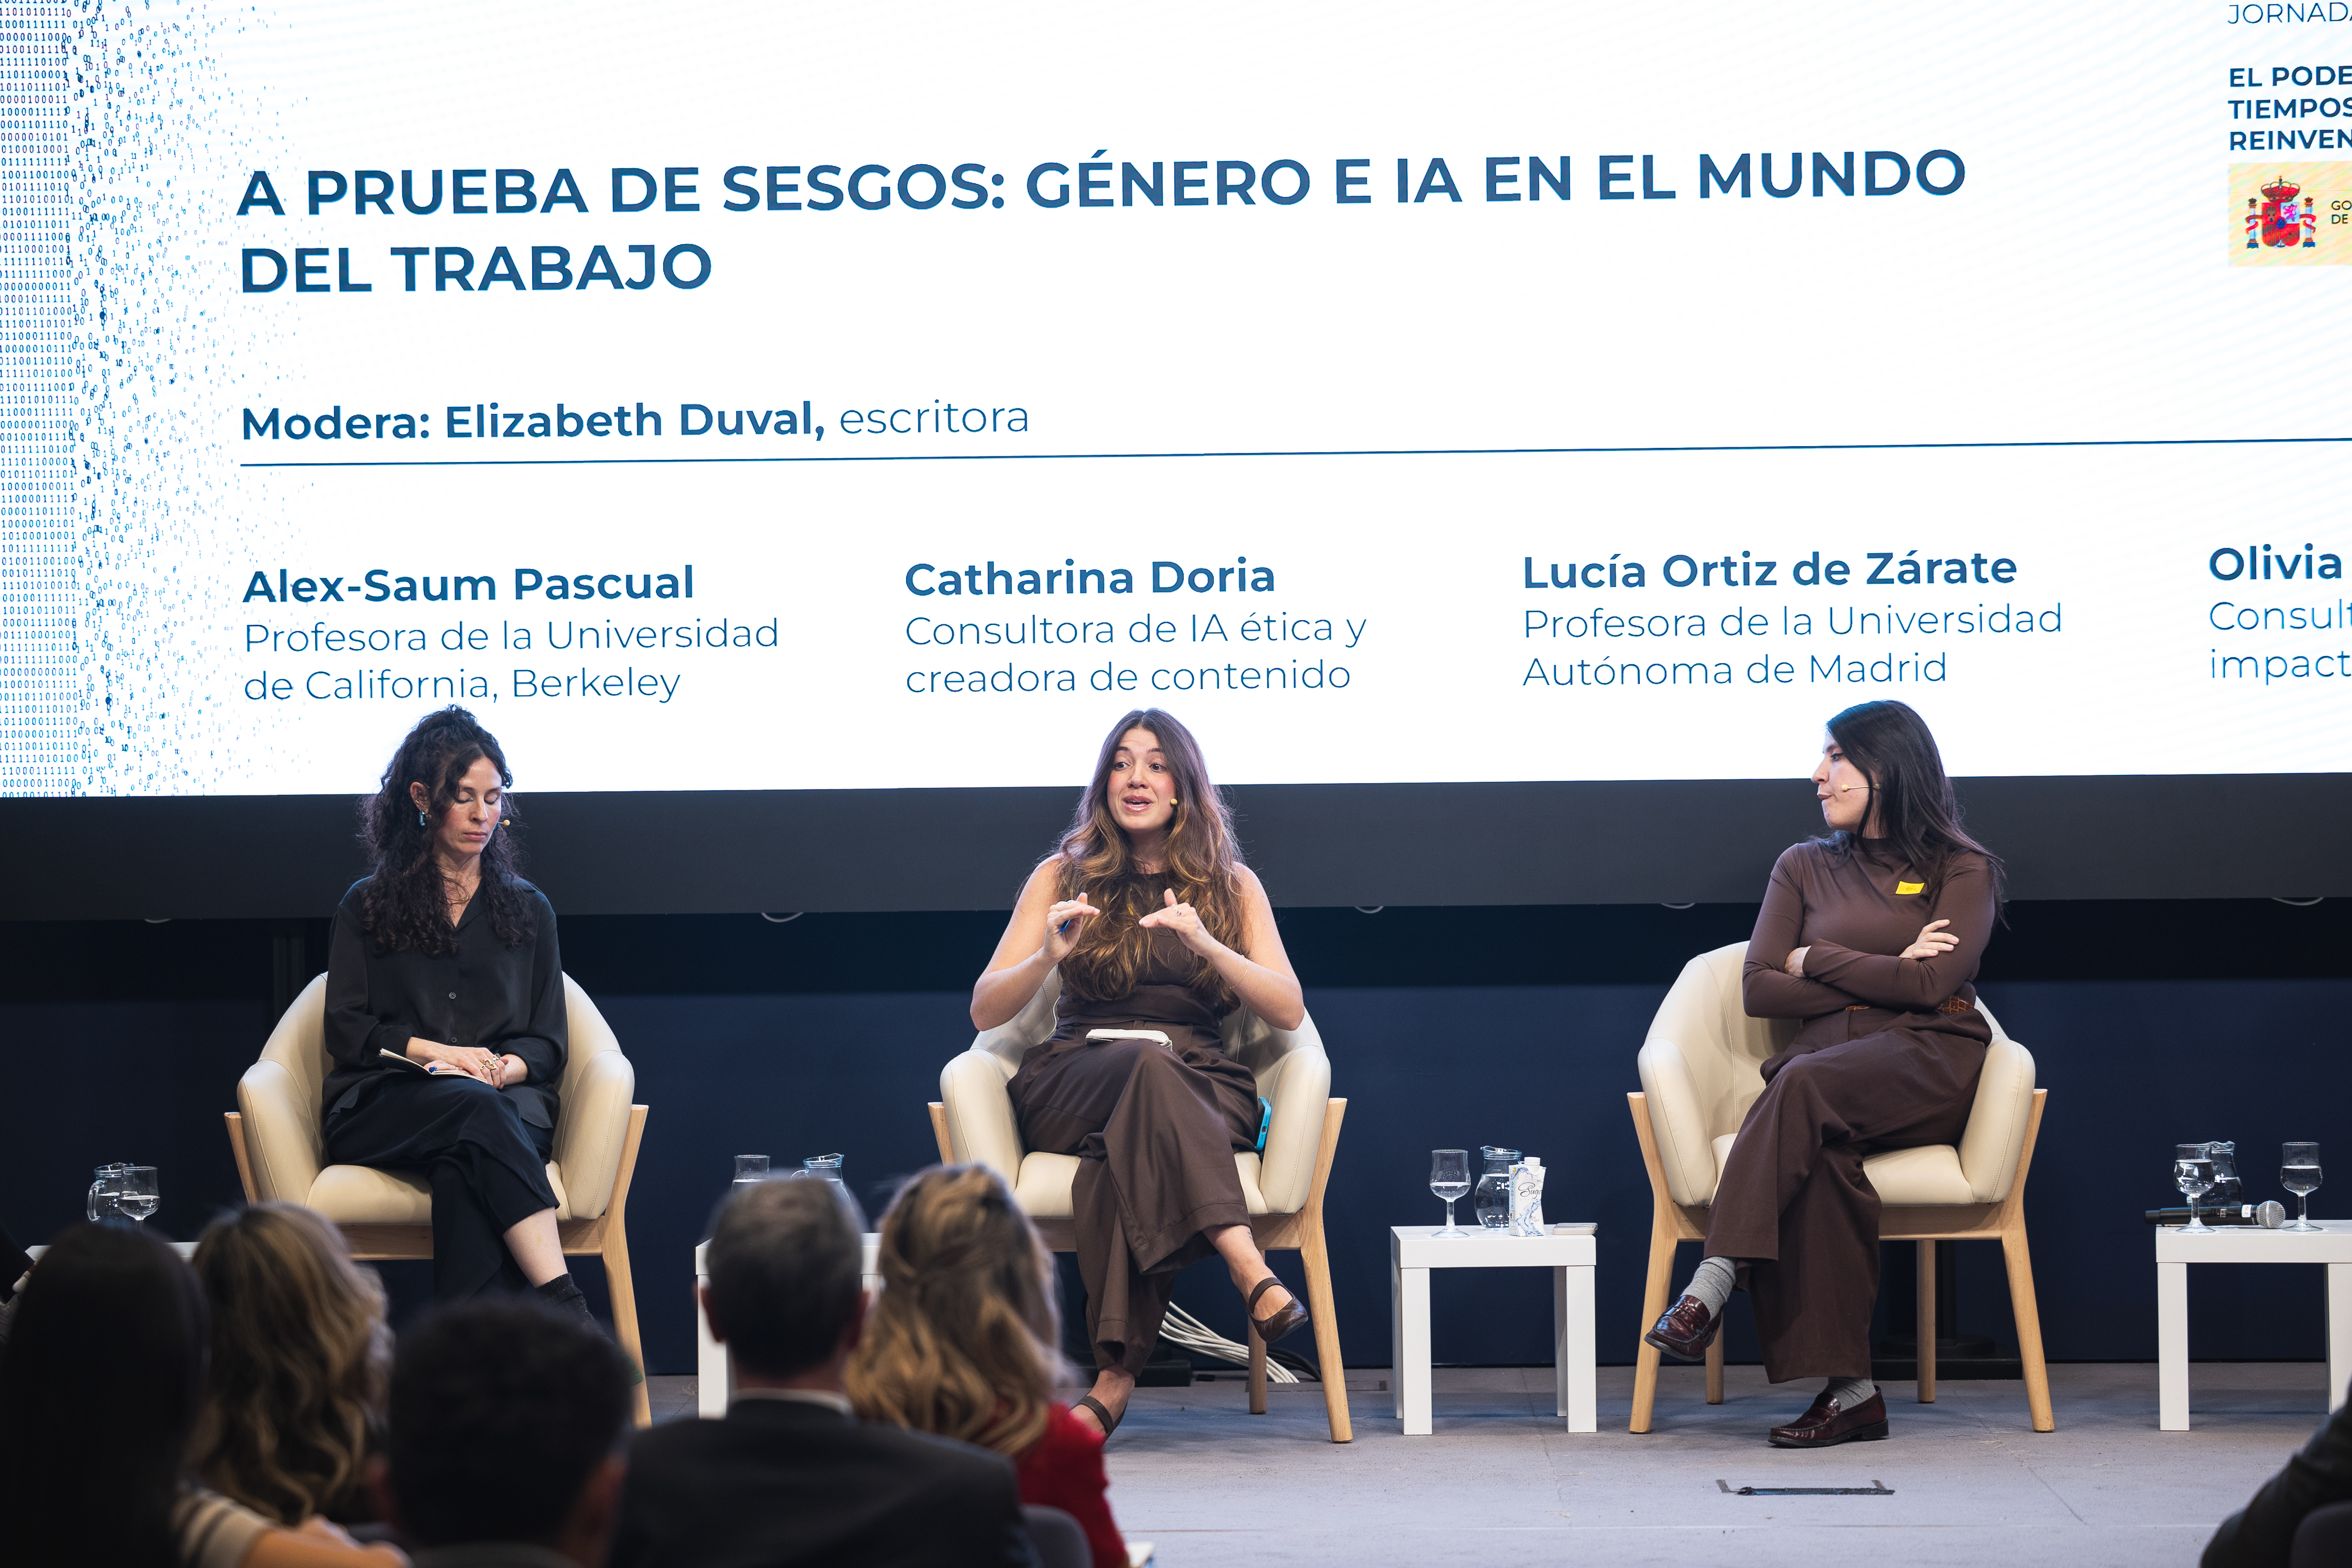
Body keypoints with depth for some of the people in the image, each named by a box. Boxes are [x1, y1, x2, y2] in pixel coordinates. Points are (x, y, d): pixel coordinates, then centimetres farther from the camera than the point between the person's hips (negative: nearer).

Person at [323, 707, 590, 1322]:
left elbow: (547, 1043, 17)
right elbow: (346, 1030, 9)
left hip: (507, 1104, 1)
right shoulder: (368, 906, 19)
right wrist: (438, 1053, -8)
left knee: (463, 1171, -38)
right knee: (475, 1109, -38)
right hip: (384, 1106, -1)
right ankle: (569, 1315, -57)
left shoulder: (527, 909, 24)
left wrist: (501, 1068, -8)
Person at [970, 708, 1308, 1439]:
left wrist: (1205, 945, -15)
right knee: (1150, 1066, -38)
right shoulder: (1062, 877, 14)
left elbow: (1288, 1010, 2)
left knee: (1130, 1143, -38)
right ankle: (1250, 1270, -55)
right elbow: (985, 1011, 6)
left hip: (1203, 1091, 0)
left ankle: (1117, 1374, -47)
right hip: (1073, 1083, 0)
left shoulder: (1232, 885, 15)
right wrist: (1047, 956, -16)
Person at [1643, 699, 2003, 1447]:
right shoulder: (1805, 867, 22)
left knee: (1804, 1083, -37)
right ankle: (1848, 1390, -41)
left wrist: (1816, 959, 2)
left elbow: (1934, 985, -6)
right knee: (1822, 1151, -36)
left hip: (1928, 1060, -3)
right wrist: (1883, 977, 0)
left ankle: (1713, 1286, -45)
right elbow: (1760, 991, 10)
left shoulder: (1961, 869, 10)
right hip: (1830, 1062, 3)